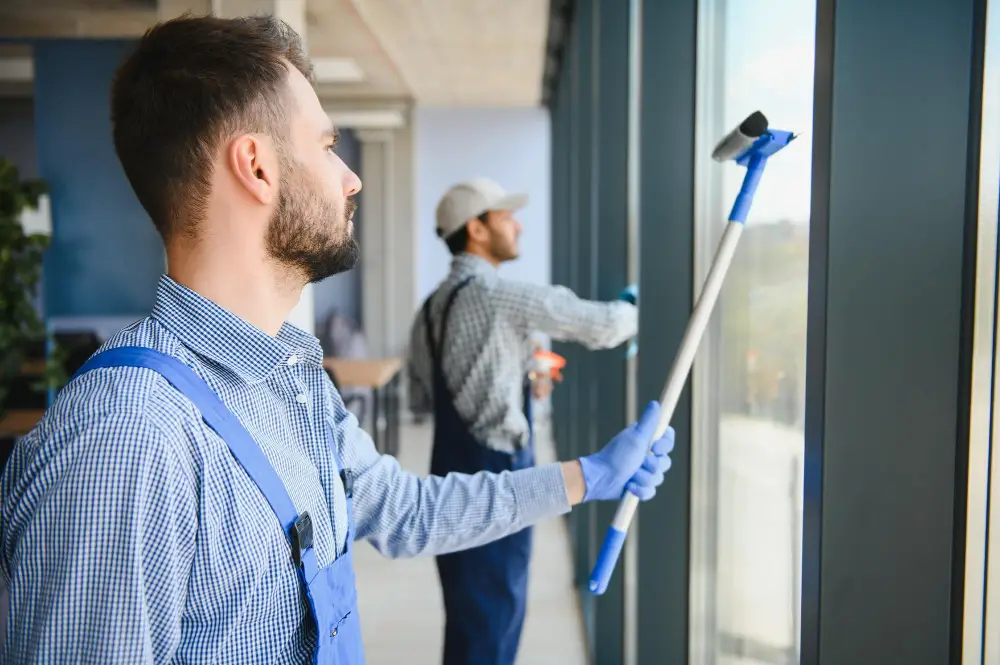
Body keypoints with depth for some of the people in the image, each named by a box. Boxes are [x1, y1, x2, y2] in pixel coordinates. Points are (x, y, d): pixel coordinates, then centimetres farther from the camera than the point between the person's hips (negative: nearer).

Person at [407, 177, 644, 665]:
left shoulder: (432, 307, 10)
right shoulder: (501, 295, -14)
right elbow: (601, 325, -11)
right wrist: (639, 310, 11)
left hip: (457, 470, 8)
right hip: (492, 476, -8)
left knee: (475, 610, 19)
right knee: (487, 615, 2)